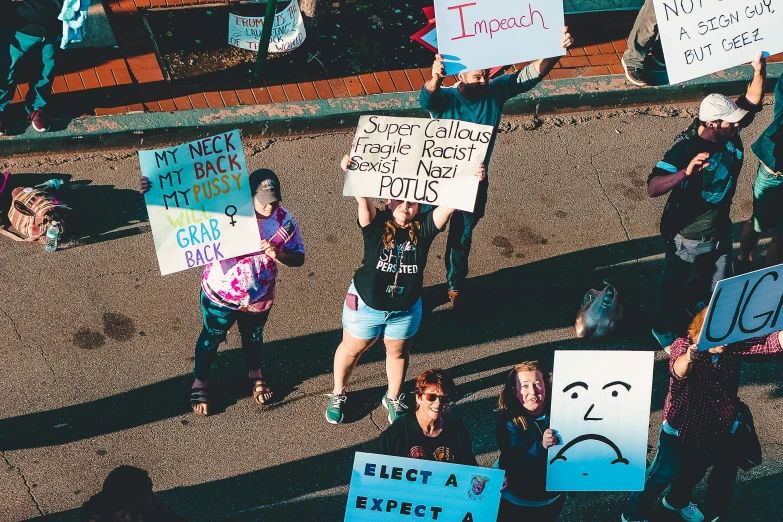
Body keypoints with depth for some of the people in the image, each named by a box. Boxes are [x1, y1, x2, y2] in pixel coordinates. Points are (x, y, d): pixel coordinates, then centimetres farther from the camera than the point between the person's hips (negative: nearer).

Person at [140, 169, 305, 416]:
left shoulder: (284, 220, -18)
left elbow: (299, 258, -12)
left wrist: (278, 255, -34)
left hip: (259, 298, 2)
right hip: (220, 295, -2)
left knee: (253, 337, 29)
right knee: (211, 338, 21)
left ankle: (255, 374, 59)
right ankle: (199, 383, 48)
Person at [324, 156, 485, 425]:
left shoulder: (423, 228, -15)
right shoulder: (376, 224, -20)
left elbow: (449, 205, -27)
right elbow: (363, 199, -38)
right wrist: (351, 174, -57)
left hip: (406, 309, 2)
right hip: (366, 304, -2)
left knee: (398, 352, 24)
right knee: (351, 349, 19)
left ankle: (393, 399, 49)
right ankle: (337, 395, 44)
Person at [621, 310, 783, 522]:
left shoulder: (735, 347, -13)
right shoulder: (683, 345, -22)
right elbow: (678, 370, -44)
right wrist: (695, 350, -66)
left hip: (721, 430, 5)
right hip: (682, 429, -5)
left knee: (693, 472, 26)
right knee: (664, 473, 8)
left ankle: (677, 501, 56)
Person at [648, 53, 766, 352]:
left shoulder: (730, 133, -15)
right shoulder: (685, 148, -34)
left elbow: (752, 102, -8)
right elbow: (653, 189, -40)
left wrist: (759, 69, -26)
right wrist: (686, 171, -56)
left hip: (720, 230, 6)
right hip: (687, 236, -6)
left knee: (715, 283, 28)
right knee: (673, 285, 21)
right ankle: (664, 330, 46)